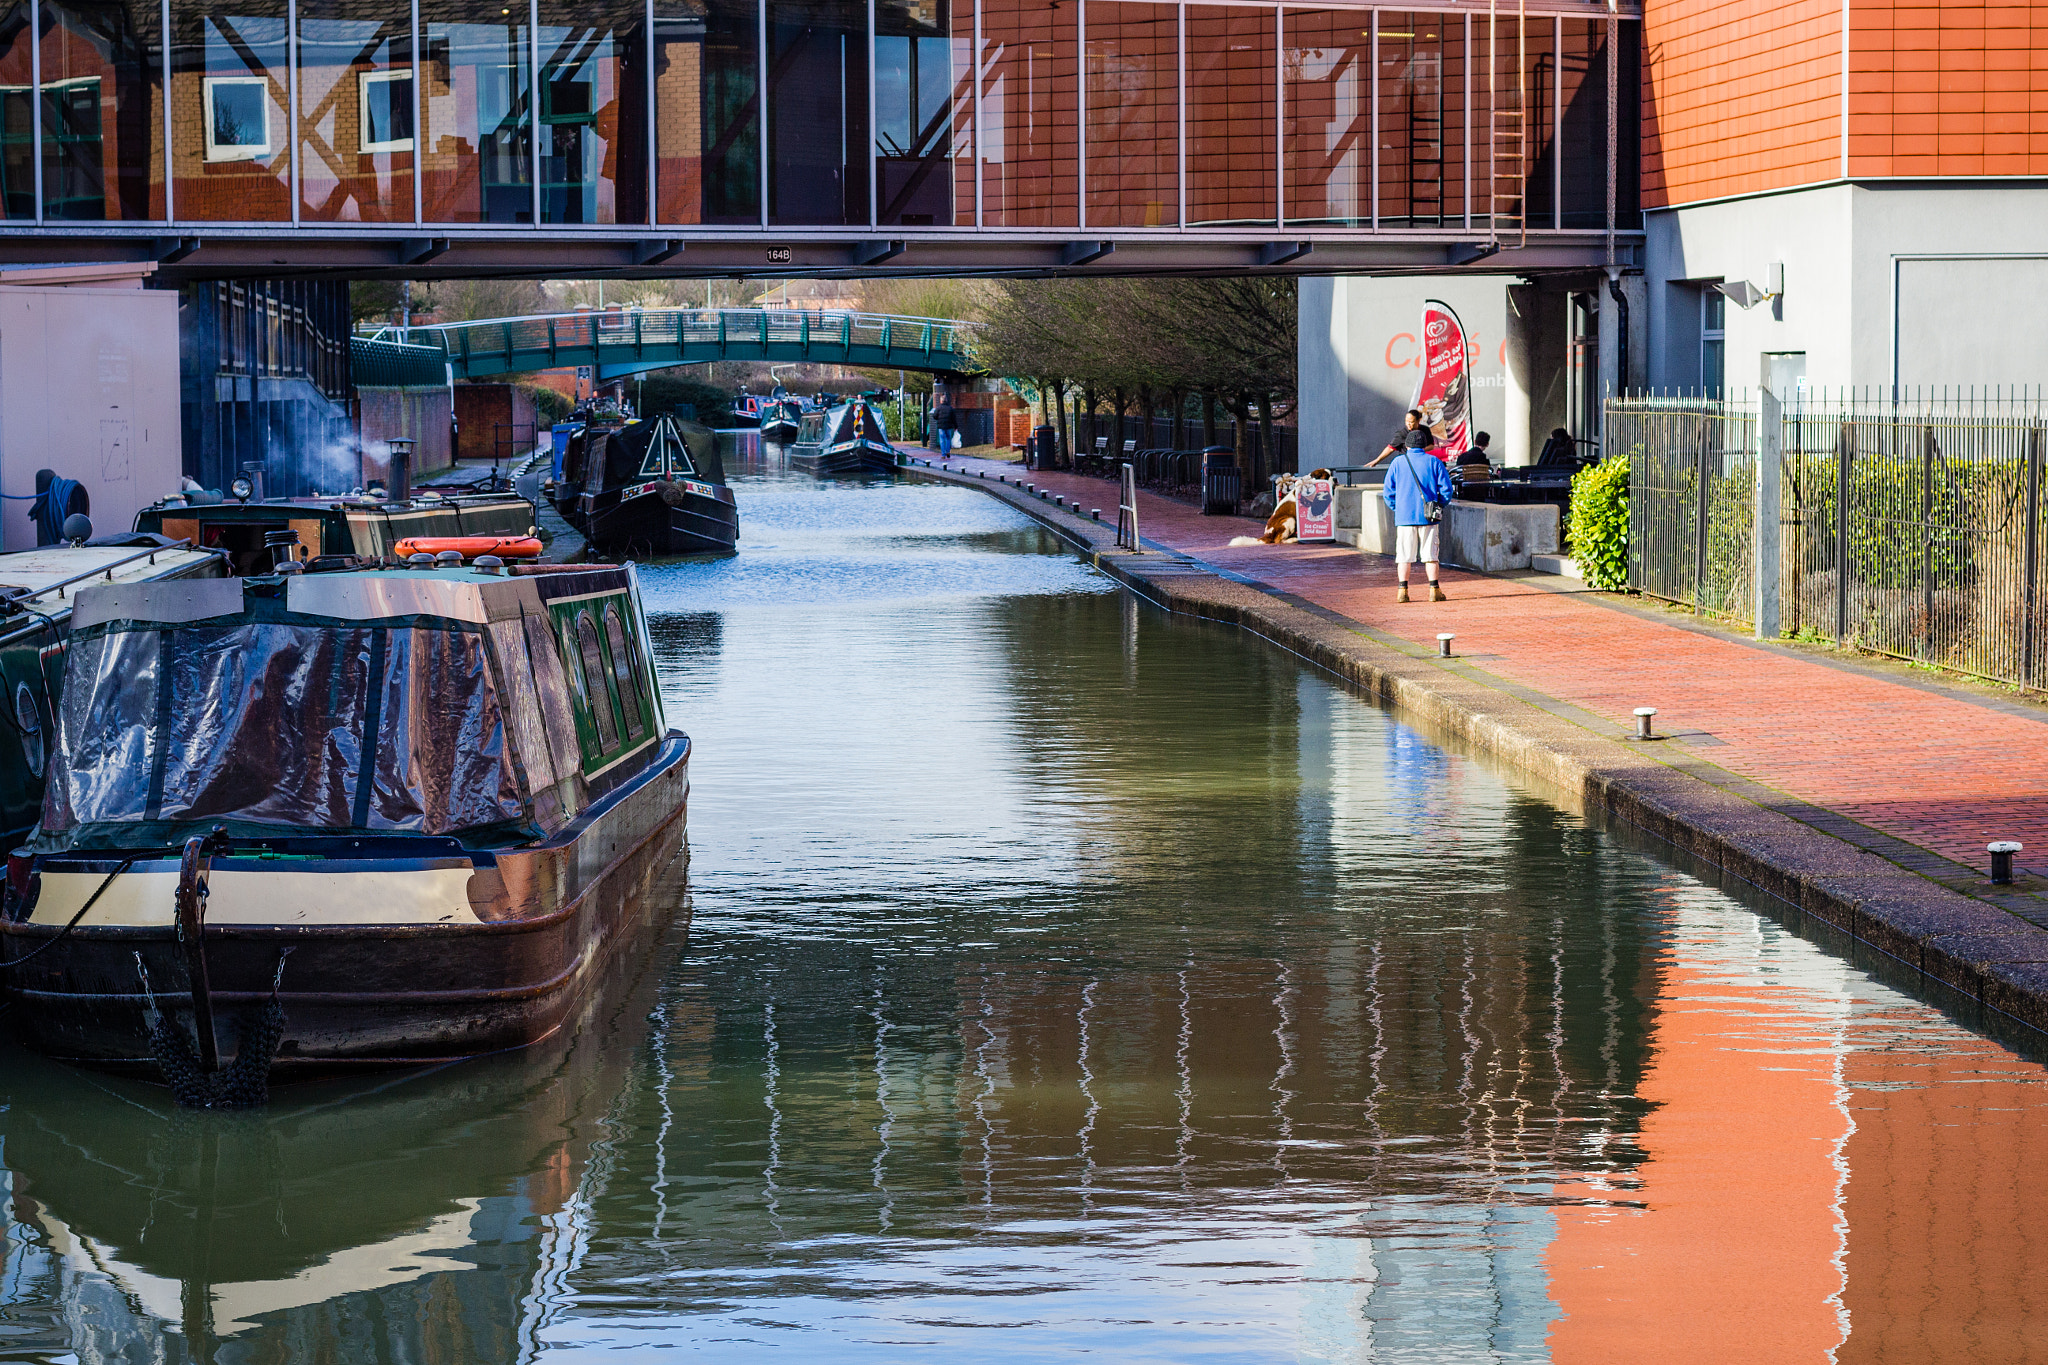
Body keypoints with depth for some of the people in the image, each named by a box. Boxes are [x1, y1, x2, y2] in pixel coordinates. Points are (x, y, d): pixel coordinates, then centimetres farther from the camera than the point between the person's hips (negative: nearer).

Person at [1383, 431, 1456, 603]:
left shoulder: (1398, 462, 3)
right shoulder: (1434, 462, 2)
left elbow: (1389, 491, 3)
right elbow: (1447, 489, -2)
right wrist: (1439, 505, 12)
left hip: (1404, 516, 0)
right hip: (1428, 517, 0)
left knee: (1404, 556, 4)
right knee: (1430, 554, 6)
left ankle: (1403, 590, -2)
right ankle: (1434, 590, 4)